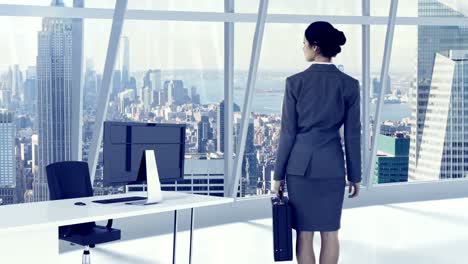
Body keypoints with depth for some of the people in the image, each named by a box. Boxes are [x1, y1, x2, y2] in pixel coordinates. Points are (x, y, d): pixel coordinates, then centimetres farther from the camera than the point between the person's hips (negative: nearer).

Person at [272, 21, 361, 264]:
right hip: (332, 165, 1)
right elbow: (352, 135, -1)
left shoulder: (295, 82, -8)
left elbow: (288, 132, -6)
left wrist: (279, 174, 2)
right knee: (329, 233, 9)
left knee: (304, 233, 5)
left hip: (300, 164, -1)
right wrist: (354, 176, 8)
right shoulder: (349, 84, -3)